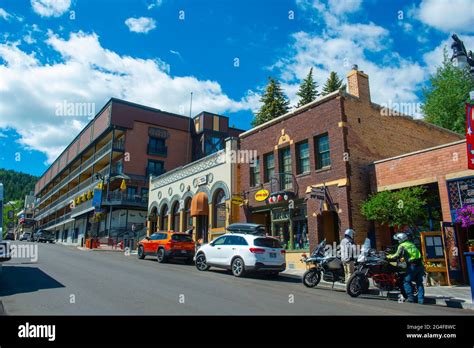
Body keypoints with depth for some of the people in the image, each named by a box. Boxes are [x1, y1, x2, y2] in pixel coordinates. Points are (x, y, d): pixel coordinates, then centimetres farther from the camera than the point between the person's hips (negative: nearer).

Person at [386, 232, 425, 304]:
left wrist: (389, 257, 4)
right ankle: (421, 299, 9)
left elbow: (397, 256, -12)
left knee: (407, 281, 1)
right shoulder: (411, 244, 20)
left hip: (412, 265, -7)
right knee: (419, 282, 11)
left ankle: (410, 297, -5)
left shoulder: (402, 246, -4)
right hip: (420, 264, 7)